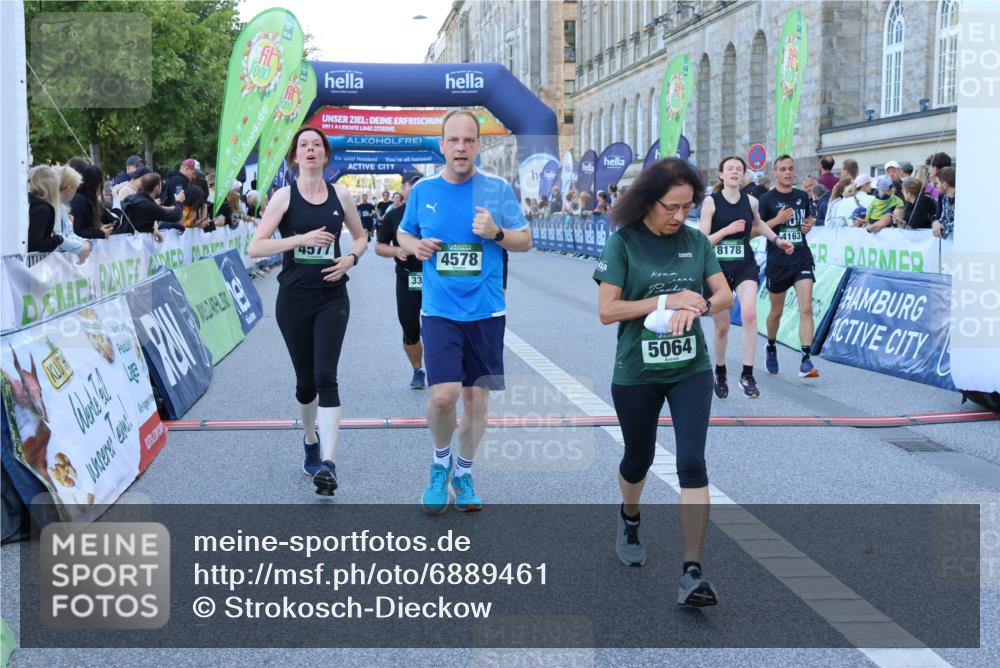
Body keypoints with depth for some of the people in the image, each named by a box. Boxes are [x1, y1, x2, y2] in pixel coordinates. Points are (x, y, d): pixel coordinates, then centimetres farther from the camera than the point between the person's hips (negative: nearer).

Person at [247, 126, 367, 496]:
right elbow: (256, 246, -10)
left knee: (326, 376, -13)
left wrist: (351, 258, -4)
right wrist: (302, 239, -20)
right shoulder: (284, 197, -3)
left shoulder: (340, 195, 4)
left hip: (332, 297, 0)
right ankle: (311, 439, 37)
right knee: (305, 379, 10)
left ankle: (327, 461, -17)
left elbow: (360, 236, 18)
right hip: (294, 298, 0)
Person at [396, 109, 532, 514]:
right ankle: (441, 461, 15)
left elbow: (525, 241, 4)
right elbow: (403, 234, 16)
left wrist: (496, 233, -16)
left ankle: (464, 472, 29)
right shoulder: (423, 191, 2)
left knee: (477, 397, 7)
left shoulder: (498, 189, -2)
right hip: (439, 311, -1)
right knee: (443, 396, -15)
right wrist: (415, 246, -6)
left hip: (486, 311, 1)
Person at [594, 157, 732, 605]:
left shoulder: (696, 241, 1)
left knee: (692, 462, -11)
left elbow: (725, 295, 0)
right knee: (639, 457, 17)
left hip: (691, 369, 2)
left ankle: (692, 572, -10)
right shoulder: (624, 242, -9)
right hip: (636, 372, -1)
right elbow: (606, 310, -13)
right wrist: (667, 300, -20)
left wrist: (696, 307, -22)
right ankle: (629, 519, 50)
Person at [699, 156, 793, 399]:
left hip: (745, 265, 2)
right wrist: (728, 229, -22)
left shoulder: (750, 201, 2)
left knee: (749, 314, -23)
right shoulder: (711, 202, -8)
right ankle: (720, 373, 31)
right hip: (718, 267, -1)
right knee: (722, 326, 6)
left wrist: (777, 239, 17)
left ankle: (747, 375, -15)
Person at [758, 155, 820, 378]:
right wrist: (777, 220, -18)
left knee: (806, 308, -13)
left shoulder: (802, 196, 7)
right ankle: (771, 348, 40)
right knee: (776, 311, 13)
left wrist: (809, 224, 2)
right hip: (777, 261, -2)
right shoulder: (767, 199, -5)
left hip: (802, 258, 2)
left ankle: (806, 360, -16)